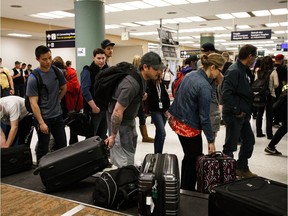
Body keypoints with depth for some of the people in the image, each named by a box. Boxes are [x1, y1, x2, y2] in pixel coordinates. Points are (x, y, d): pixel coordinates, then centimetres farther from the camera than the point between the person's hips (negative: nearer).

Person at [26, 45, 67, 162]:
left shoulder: (57, 72, 0)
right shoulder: (33, 78, -15)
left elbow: (64, 88, 18)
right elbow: (33, 103, -17)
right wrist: (41, 123, -21)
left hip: (58, 115, 5)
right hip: (43, 117, -5)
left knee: (62, 145, 13)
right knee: (43, 148, 5)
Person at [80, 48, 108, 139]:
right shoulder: (88, 71, -8)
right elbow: (85, 90, -18)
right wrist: (94, 107, -21)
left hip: (105, 109, 6)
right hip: (93, 110, -6)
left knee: (103, 136, 15)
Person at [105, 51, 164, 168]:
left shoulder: (141, 78, -3)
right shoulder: (132, 84, -31)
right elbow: (117, 112, -29)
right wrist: (113, 135, -21)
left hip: (130, 120, 10)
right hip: (120, 123, -9)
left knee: (130, 154, 22)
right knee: (125, 164, -5)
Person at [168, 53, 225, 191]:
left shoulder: (190, 75, 3)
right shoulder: (205, 86, -22)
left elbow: (178, 95, 13)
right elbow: (204, 117, -20)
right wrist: (211, 140, -12)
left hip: (177, 121, 9)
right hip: (189, 126, -9)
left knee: (189, 157, 21)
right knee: (195, 159, 8)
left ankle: (184, 190, 34)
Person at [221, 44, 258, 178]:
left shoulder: (242, 70, 12)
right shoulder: (234, 71, -19)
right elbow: (226, 94, -28)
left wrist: (247, 111, 11)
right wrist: (237, 111, -21)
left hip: (242, 115, 10)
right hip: (234, 115, -10)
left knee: (249, 141, 18)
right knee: (230, 145, 2)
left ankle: (242, 168, 32)